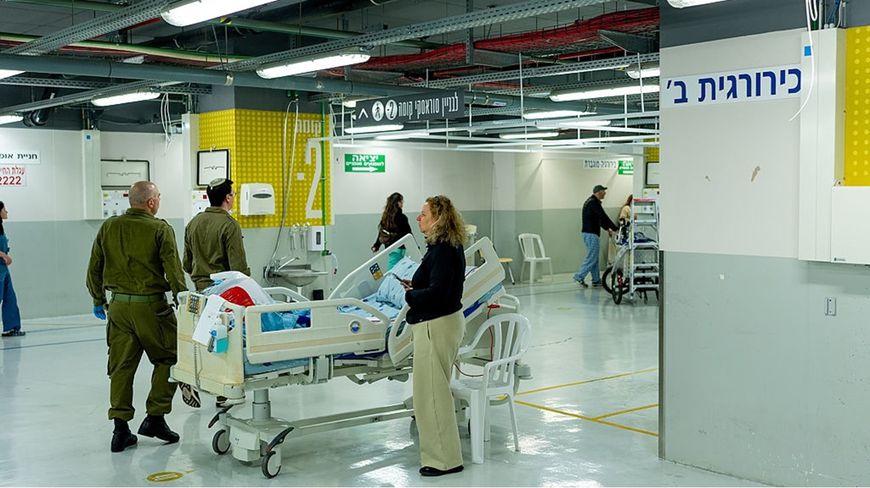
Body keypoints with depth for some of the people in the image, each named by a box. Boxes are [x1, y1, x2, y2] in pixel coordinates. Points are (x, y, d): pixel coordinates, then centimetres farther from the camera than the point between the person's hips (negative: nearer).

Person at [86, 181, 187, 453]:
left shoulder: (108, 227, 6)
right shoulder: (160, 229, -8)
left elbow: (94, 270, 11)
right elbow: (173, 271, -11)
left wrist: (98, 301, 23)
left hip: (118, 306, 5)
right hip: (151, 306, -5)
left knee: (121, 366, 9)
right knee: (167, 359, 11)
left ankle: (120, 428, 10)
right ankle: (155, 417, 9)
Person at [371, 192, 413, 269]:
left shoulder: (385, 217, 6)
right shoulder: (401, 217, -11)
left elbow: (381, 232, 12)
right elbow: (408, 234, -7)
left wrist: (376, 246, 25)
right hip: (399, 248, -6)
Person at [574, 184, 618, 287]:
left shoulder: (590, 201, 18)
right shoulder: (594, 202, -15)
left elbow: (599, 218, 25)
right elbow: (603, 217, -18)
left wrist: (607, 228, 23)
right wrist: (615, 229, -13)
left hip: (587, 232, 11)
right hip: (591, 233, -11)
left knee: (594, 257, 12)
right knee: (592, 257, -8)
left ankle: (596, 280, 14)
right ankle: (579, 276, -8)